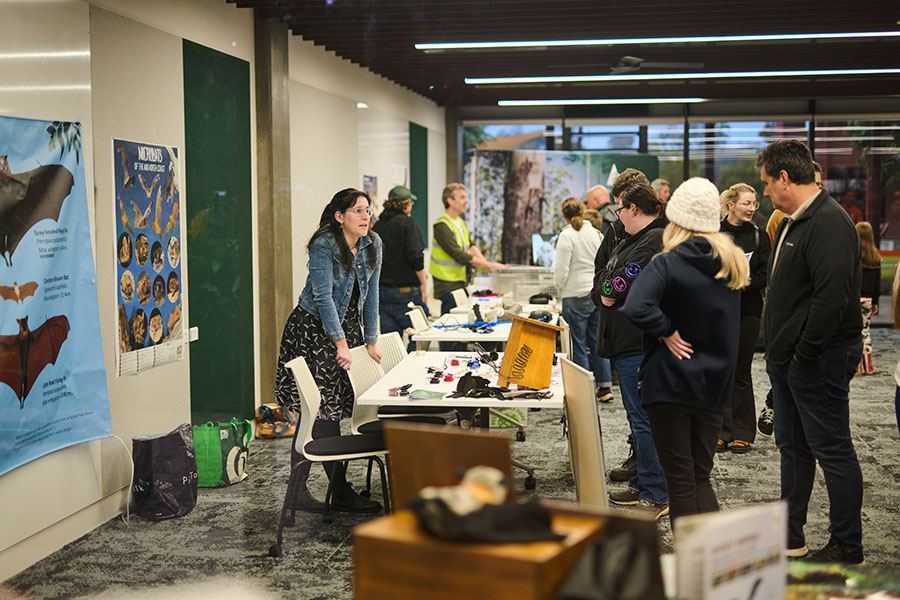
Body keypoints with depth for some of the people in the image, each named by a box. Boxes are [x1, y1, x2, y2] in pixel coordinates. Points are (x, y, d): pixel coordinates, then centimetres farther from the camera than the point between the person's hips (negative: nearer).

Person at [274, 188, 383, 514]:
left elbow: (370, 294, 7)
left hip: (349, 326, 6)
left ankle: (341, 492, 8)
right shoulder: (323, 246, -17)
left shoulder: (372, 244, 3)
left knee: (341, 410, 2)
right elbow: (324, 297, -20)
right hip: (313, 328, -6)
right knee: (318, 412, -8)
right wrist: (341, 343, -24)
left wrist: (371, 341, 5)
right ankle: (298, 490, 3)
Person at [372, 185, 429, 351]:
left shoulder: (377, 226, 10)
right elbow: (415, 257, -14)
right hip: (406, 291, -6)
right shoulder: (407, 223, -7)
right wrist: (423, 284, -6)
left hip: (382, 292, 6)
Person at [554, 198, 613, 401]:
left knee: (578, 347, 1)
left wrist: (560, 290, 3)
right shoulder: (594, 232, 7)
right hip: (598, 293, 6)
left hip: (577, 296, -6)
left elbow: (562, 271, -14)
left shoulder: (567, 236, -11)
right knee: (597, 342, 13)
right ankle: (604, 387, 18)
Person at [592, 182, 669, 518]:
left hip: (639, 345, -11)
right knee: (637, 415, 17)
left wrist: (608, 290, -3)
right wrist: (606, 294, -1)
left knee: (643, 418, -7)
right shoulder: (631, 240, 19)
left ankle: (656, 496, -1)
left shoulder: (657, 241, -14)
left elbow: (623, 283, -21)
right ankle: (642, 484, 28)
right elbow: (602, 279, 18)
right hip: (623, 342, 11)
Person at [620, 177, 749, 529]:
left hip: (670, 384, -5)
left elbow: (635, 308, -31)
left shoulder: (667, 265, -14)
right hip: (715, 384, 5)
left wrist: (668, 332, -18)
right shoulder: (731, 265, 6)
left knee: (680, 480, 5)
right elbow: (732, 329, 13)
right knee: (701, 477, 15)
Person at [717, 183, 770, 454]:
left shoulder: (759, 236, 4)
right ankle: (722, 432, 10)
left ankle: (743, 433, 9)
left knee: (741, 372, 2)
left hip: (747, 311, 0)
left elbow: (764, 275, -1)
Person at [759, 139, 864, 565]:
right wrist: (779, 350, 13)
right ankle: (790, 539, 28)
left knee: (832, 450, -1)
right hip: (788, 357, 10)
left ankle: (848, 547, 10)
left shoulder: (829, 223, -19)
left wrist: (804, 351, -20)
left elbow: (832, 296, -28)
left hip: (820, 359, -10)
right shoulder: (791, 222, 14)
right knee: (793, 448, 16)